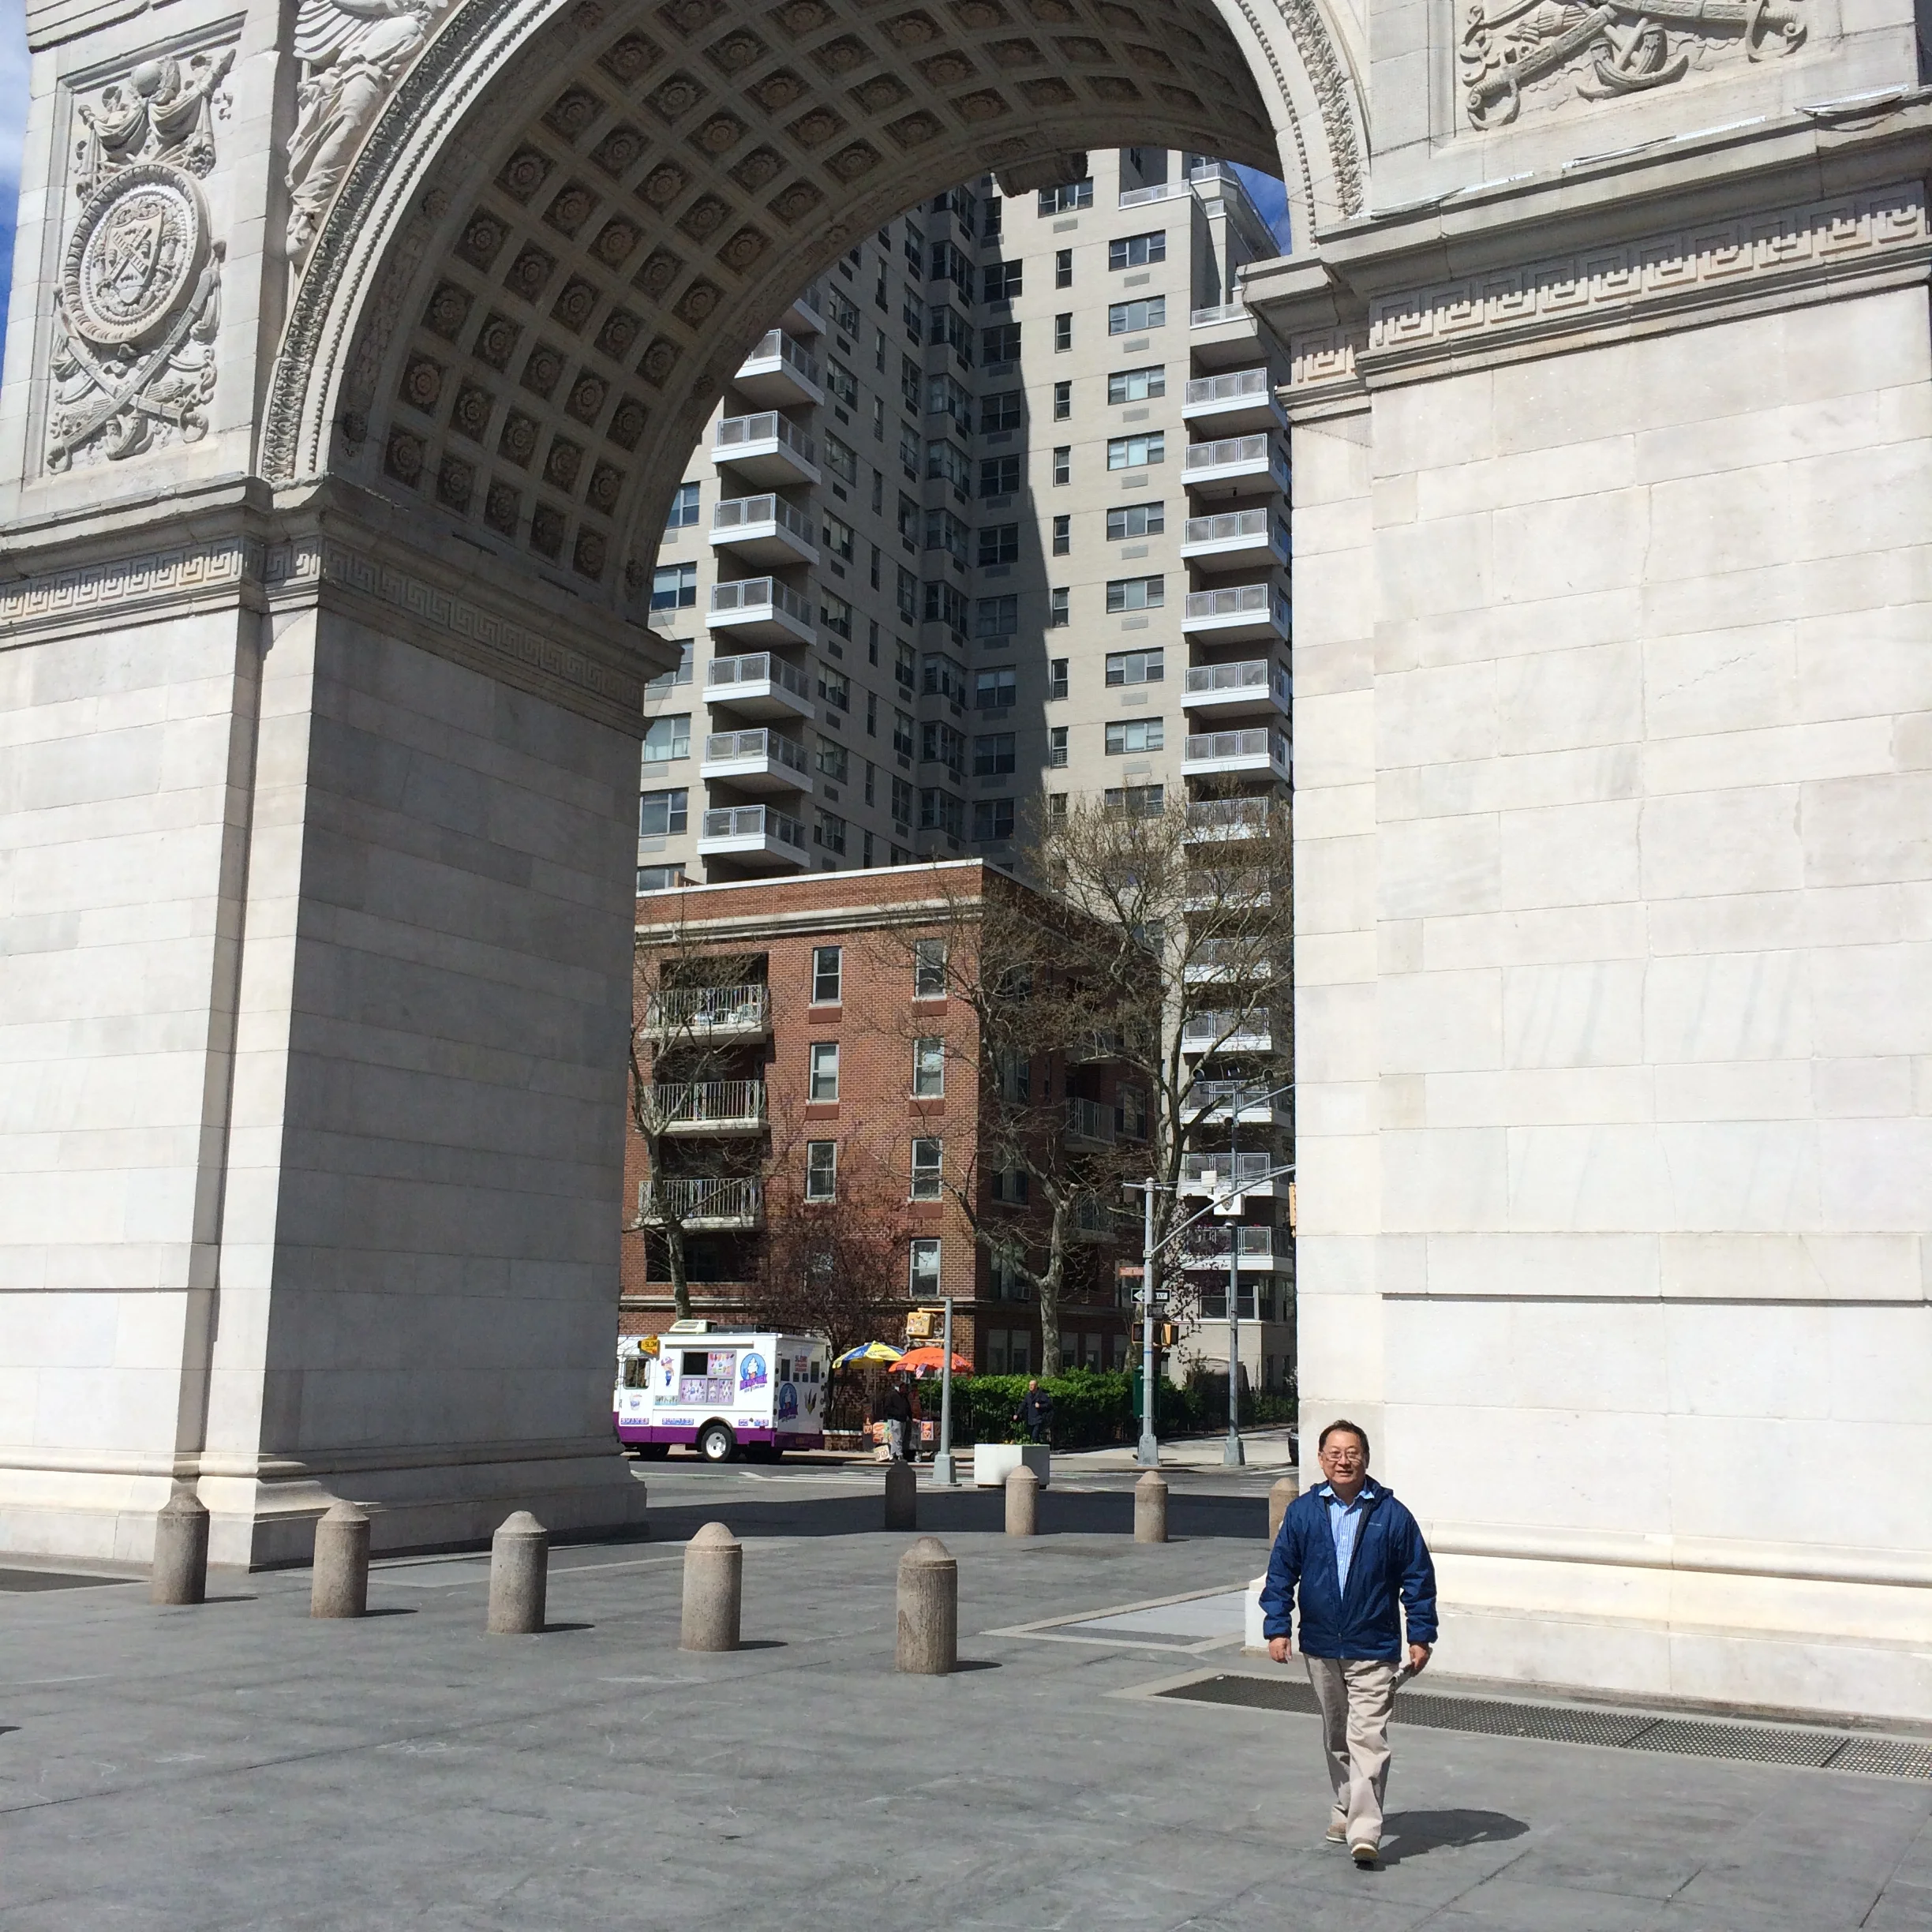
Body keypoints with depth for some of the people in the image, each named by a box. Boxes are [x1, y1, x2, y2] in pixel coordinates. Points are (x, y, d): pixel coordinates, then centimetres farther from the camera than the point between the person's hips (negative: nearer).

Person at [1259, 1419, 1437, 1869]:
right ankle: (1346, 1808, 34)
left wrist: (1421, 1636, 1)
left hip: (1373, 1650, -3)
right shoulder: (1302, 1512, -1)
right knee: (1335, 1736, 17)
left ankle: (1365, 1830, -11)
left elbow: (1418, 1577, 2)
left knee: (1368, 1737, -11)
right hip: (1320, 1646, 3)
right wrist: (1278, 1627, -2)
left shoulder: (1391, 1514, -5)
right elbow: (1280, 1573, 4)